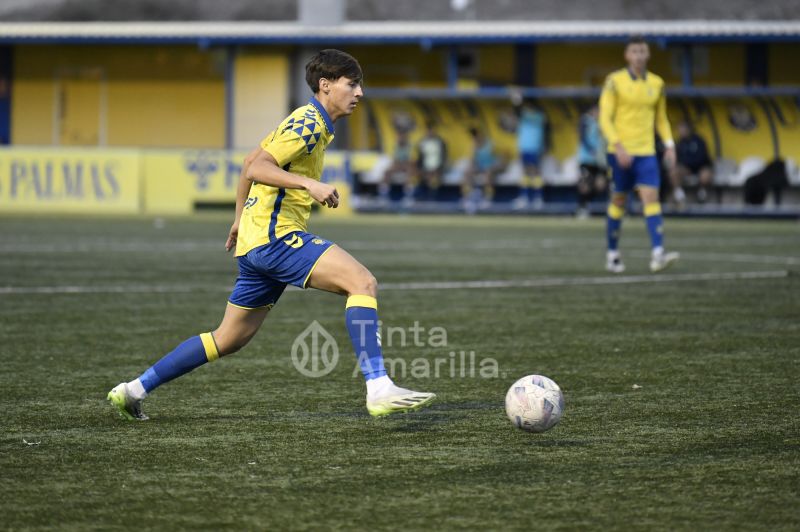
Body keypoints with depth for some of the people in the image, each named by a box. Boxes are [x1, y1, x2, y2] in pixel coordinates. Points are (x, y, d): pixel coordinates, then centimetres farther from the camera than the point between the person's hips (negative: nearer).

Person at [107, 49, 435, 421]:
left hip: (255, 242, 10)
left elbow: (250, 162, 29)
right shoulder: (309, 123, -10)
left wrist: (240, 216, 34)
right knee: (363, 282, -20)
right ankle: (378, 389, -30)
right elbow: (256, 168, -21)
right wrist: (309, 184, -32)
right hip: (276, 235, -10)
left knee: (229, 340, 15)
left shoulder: (307, 122, 20)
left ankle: (134, 389, 20)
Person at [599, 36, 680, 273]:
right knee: (619, 200, 5)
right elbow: (605, 118, -8)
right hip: (620, 152, -3)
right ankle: (613, 254, 19)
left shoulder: (656, 83, 9)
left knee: (651, 197, -12)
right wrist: (618, 147, -19)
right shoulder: (614, 81, -4)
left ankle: (658, 254, -22)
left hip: (646, 152, 3)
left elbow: (661, 119, 19)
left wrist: (669, 145, 5)